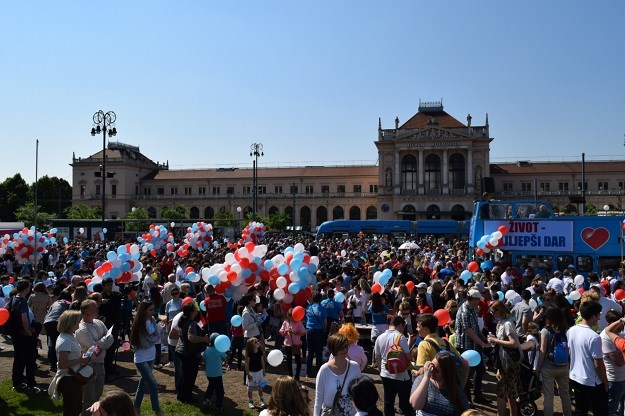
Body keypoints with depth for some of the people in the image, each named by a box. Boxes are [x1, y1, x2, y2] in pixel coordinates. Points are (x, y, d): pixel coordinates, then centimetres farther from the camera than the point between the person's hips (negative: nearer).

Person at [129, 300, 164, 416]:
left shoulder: (152, 320, 0)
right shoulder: (139, 325, -19)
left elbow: (158, 337, 1)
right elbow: (146, 343, -20)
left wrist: (151, 339, -16)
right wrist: (154, 339, -6)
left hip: (151, 357, 6)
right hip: (141, 359, -6)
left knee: (144, 381, 16)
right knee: (153, 384, -6)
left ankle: (136, 407, 32)